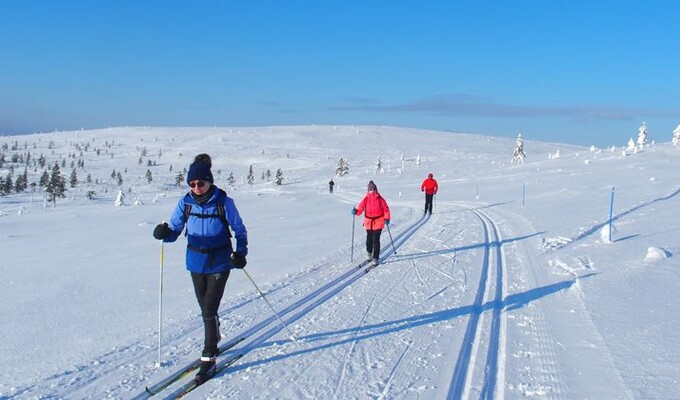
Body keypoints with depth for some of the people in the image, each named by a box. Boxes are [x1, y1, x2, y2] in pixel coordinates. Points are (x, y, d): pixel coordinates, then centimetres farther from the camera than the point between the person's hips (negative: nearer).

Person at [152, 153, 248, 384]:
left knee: (209, 309, -8)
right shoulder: (185, 203, -5)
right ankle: (214, 338, 43)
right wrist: (164, 233, -27)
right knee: (205, 307, 17)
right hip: (196, 262, 4)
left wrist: (241, 252, -15)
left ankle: (208, 358, 3)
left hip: (220, 263, -4)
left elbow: (239, 229, -3)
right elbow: (174, 231, -5)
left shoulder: (223, 202, -13)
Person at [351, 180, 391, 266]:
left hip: (378, 222, -2)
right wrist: (355, 211, -23)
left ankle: (376, 258, 1)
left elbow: (386, 209, -1)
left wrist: (386, 218, -11)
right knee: (369, 239, 12)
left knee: (376, 240, -7)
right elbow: (360, 208, -3)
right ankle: (369, 253, 40)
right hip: (368, 222, 3)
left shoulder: (380, 199, -5)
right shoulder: (366, 199, 0)